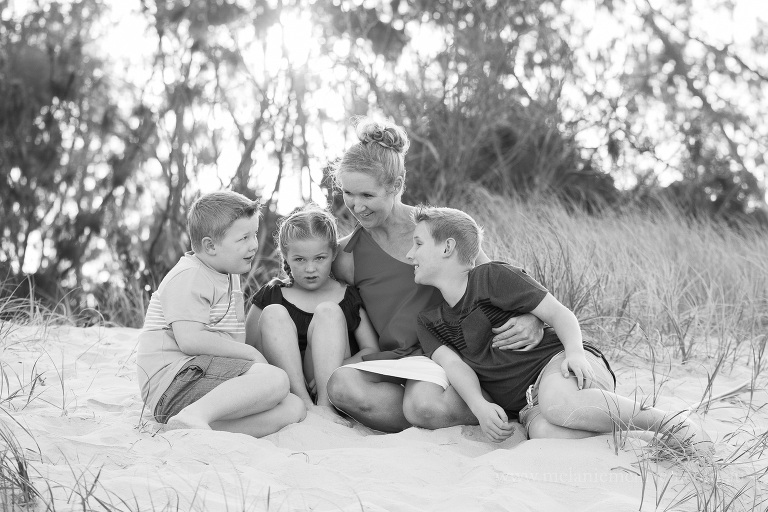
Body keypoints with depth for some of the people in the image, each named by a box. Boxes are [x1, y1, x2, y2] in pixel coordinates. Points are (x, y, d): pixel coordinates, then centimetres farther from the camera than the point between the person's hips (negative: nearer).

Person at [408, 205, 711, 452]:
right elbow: (452, 363, -1)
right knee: (545, 431, -37)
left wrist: (575, 352, -23)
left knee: (557, 404, -41)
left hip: (558, 361, -3)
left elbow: (559, 313, -2)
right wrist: (480, 407, -22)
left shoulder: (493, 277, 0)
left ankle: (668, 424, -29)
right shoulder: (428, 322, 15)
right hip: (529, 401, 3)